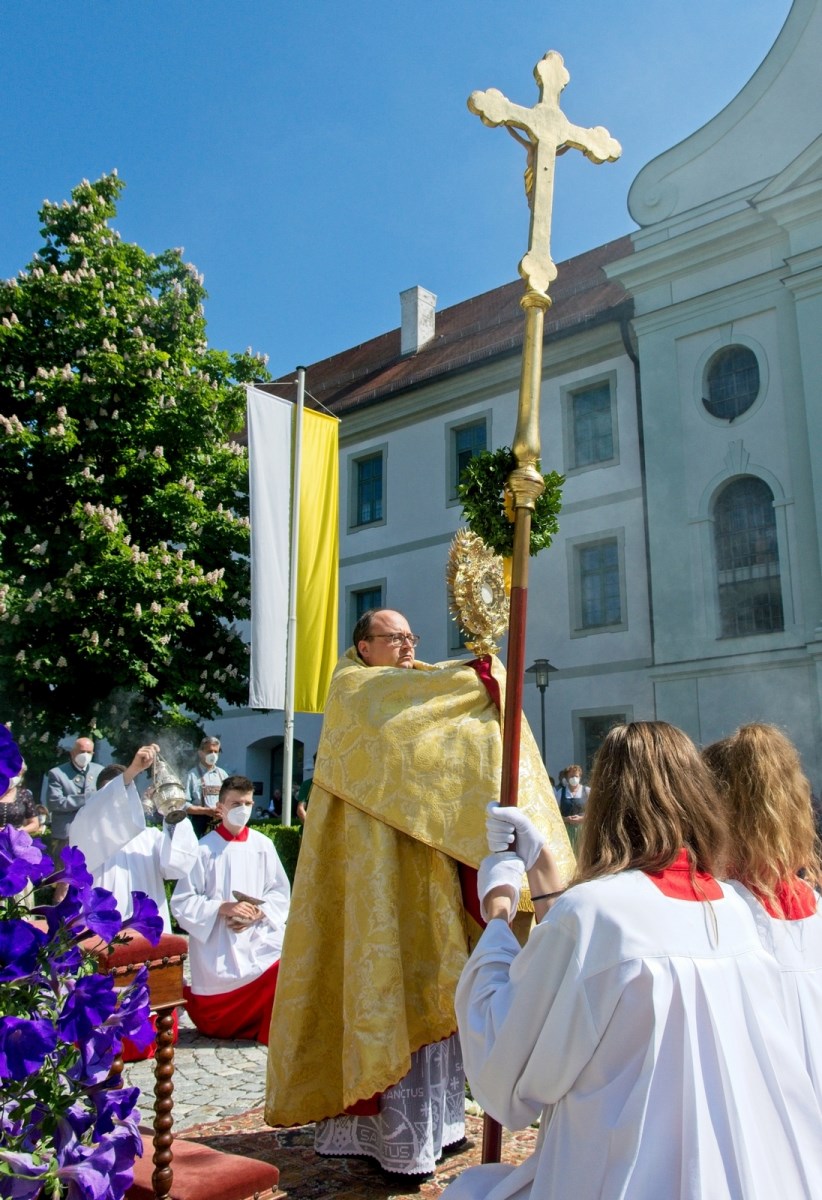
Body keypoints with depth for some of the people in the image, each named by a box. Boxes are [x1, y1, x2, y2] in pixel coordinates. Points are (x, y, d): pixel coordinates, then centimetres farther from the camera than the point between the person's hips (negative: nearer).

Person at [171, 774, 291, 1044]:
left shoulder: (262, 845, 2)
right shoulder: (204, 849, -7)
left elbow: (281, 891, 4)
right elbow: (182, 903, -9)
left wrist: (257, 913, -13)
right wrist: (223, 908, -19)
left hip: (258, 936, 3)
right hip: (217, 943, -3)